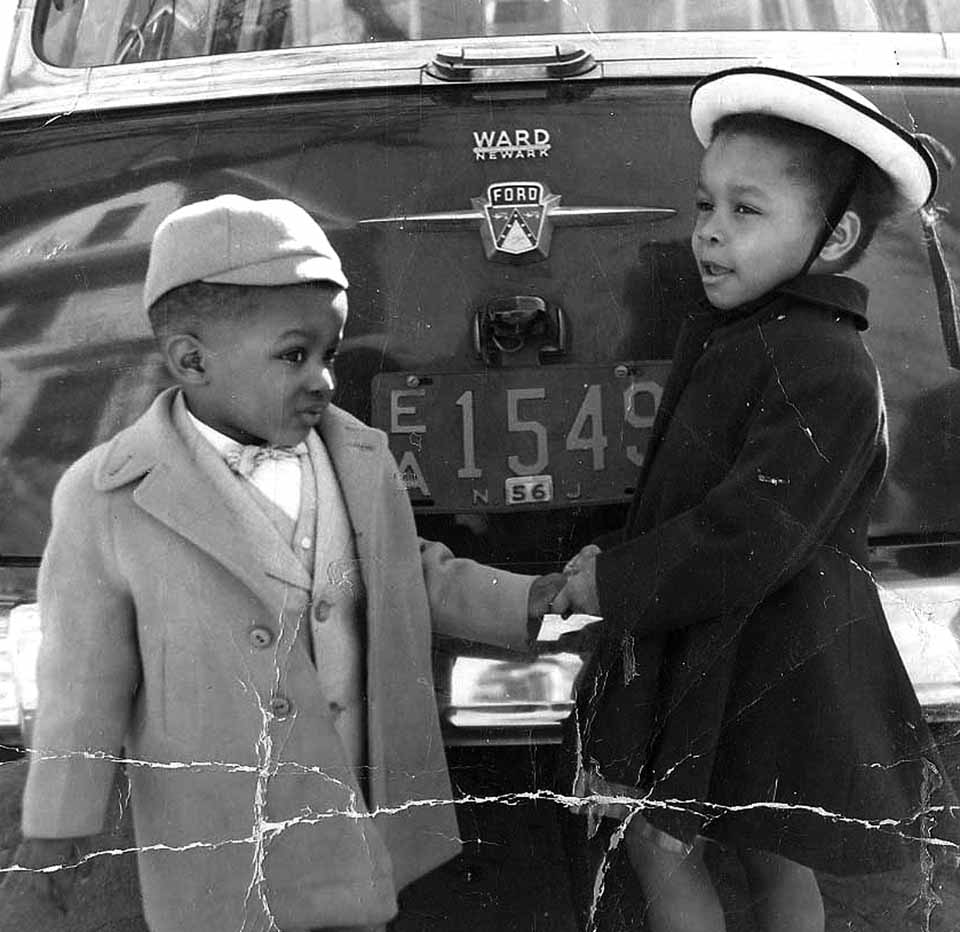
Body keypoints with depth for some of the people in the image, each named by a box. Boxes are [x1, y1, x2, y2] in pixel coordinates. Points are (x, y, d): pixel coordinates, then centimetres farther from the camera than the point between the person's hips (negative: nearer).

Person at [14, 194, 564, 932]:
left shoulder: (361, 458, -2)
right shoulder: (107, 505, -16)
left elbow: (412, 570, 13)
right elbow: (86, 677, -9)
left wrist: (523, 602, 3)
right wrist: (60, 821, -4)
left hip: (364, 808, 5)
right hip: (226, 837, -4)